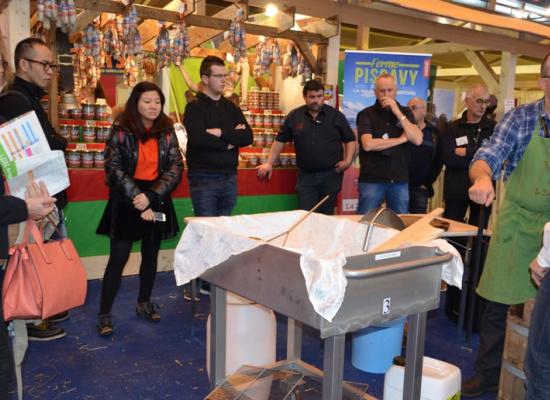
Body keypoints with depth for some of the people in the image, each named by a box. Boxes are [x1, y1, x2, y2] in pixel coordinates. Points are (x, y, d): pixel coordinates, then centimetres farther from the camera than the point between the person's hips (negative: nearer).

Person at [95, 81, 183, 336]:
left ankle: (144, 303, 30)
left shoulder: (167, 131, 1)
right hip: (127, 201, -3)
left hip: (157, 200, 4)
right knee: (119, 258, -3)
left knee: (151, 255, 12)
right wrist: (138, 200, -17)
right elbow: (114, 168, -11)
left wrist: (151, 196, -16)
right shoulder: (121, 130, -7)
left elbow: (176, 167, -4)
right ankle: (104, 314, 7)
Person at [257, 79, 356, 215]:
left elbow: (350, 139, 6)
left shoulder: (336, 116, 1)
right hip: (306, 175, 1)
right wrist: (269, 164, 4)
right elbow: (280, 140, 9)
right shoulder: (294, 116, 3)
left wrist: (348, 161, -8)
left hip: (331, 174, -1)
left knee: (327, 215, 8)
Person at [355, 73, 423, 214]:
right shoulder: (366, 114, -1)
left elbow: (417, 140, -5)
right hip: (372, 180, -3)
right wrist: (401, 139, -10)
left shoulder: (405, 112, 9)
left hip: (400, 180, 3)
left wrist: (398, 113, -10)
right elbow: (368, 144, -17)